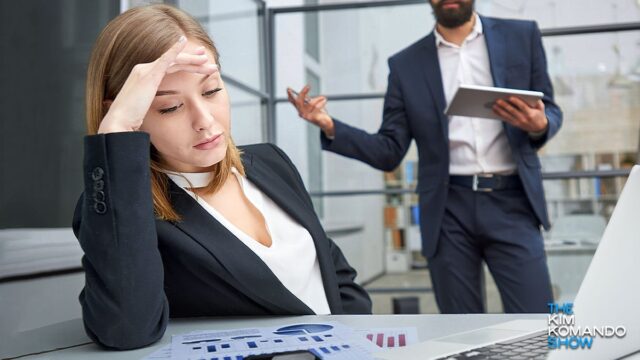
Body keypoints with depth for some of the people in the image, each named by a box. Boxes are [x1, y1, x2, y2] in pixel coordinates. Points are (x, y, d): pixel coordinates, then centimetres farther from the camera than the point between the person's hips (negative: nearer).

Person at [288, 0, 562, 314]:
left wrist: (539, 126, -15)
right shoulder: (406, 65, 7)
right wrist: (329, 126, -11)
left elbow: (550, 111, 10)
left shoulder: (521, 36, 8)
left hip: (510, 201, 0)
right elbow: (389, 153, 4)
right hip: (449, 210, 1)